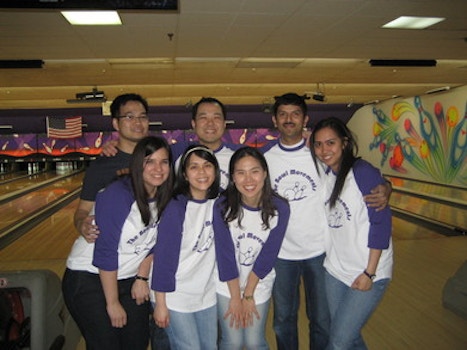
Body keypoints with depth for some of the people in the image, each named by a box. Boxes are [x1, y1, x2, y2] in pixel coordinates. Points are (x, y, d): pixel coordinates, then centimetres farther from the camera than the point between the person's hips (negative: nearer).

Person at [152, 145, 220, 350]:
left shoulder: (218, 202, -4)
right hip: (176, 295, -5)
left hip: (207, 292, 6)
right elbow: (164, 256, -16)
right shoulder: (176, 208, -20)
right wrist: (160, 303, -13)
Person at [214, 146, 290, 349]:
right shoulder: (222, 207, -19)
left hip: (259, 285, 1)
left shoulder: (280, 208, -17)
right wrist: (236, 297, -10)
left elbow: (268, 255, -12)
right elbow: (225, 255, -14)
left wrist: (248, 295, -9)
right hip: (227, 285, -1)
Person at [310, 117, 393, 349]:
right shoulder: (322, 172, 1)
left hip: (367, 273, -6)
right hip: (335, 270, 6)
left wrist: (369, 273, -16)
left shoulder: (364, 173, -16)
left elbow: (381, 222, -16)